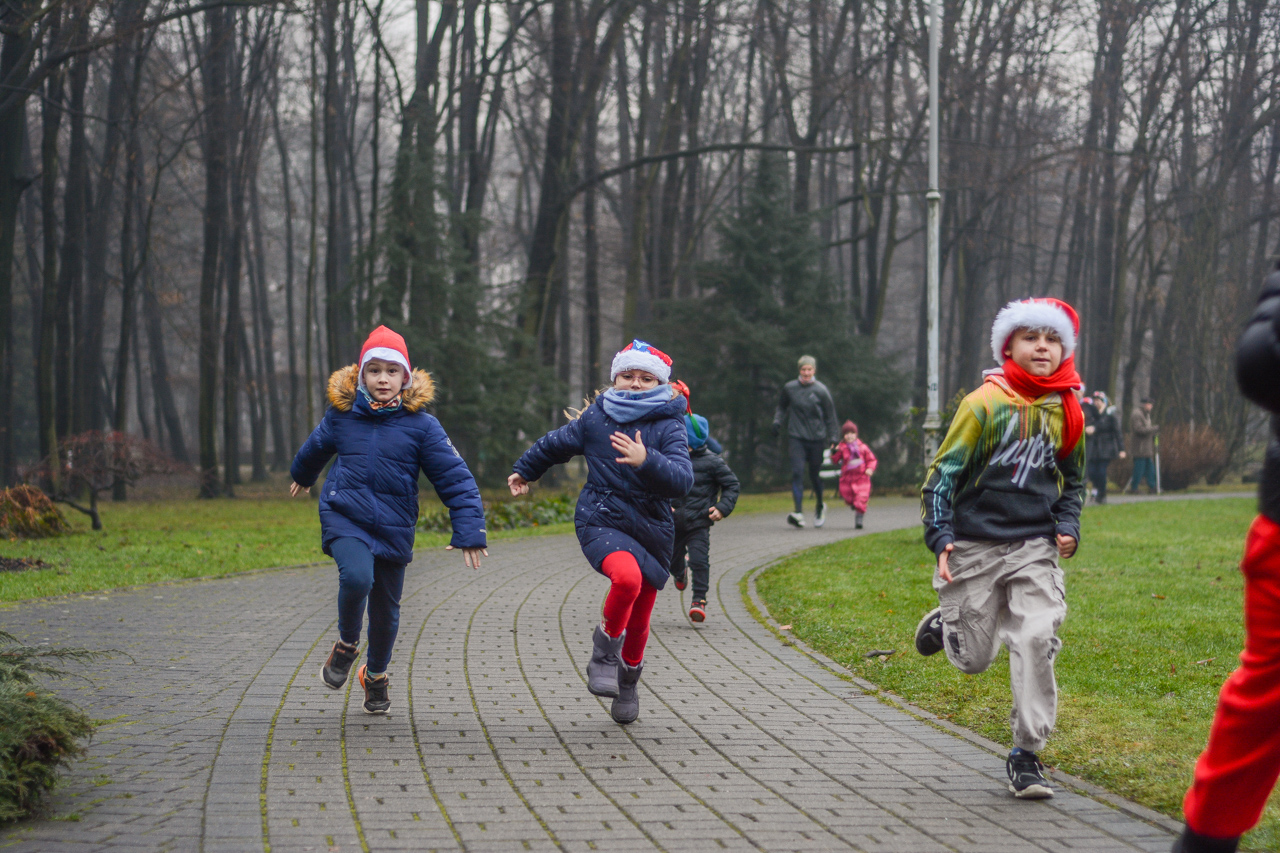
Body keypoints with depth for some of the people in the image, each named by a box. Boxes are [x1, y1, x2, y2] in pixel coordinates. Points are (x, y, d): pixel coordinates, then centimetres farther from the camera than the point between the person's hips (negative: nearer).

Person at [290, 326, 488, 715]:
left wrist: (469, 532, -16)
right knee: (356, 577, -29)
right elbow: (317, 447, 21)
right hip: (345, 518, -1)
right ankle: (346, 646, 0)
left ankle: (376, 674, 40)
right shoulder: (342, 415, -2)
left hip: (393, 527, 1)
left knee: (386, 608, 12)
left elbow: (455, 479, -7)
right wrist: (302, 475, 41)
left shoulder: (420, 425, -8)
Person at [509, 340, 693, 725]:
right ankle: (605, 650, -9)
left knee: (639, 619, 11)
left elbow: (682, 479, -22)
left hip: (651, 530, 1)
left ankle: (628, 680, 39)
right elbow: (556, 444, 20)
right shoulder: (596, 418, 1)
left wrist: (646, 460, -40)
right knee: (627, 577, -32)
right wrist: (524, 470, 36)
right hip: (601, 522, -1)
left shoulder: (668, 427, -6)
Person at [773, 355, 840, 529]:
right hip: (796, 438, 1)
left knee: (815, 474, 9)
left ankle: (820, 507, 35)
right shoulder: (789, 388, 2)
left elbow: (830, 416, 5)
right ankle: (798, 511, -22)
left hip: (817, 438, -1)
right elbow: (782, 407, 20)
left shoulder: (821, 391, -3)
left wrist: (833, 438, 3)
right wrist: (778, 420, 3)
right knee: (797, 472, -15)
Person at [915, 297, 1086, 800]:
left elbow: (1072, 479, 21)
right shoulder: (984, 404, -8)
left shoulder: (1065, 412, 5)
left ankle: (1026, 754, -5)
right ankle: (945, 623, 41)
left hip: (1034, 548, 2)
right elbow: (944, 471, -5)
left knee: (1036, 640, -15)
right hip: (975, 545, -2)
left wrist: (1067, 526, 5)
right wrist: (940, 536, -13)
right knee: (973, 659, 4)